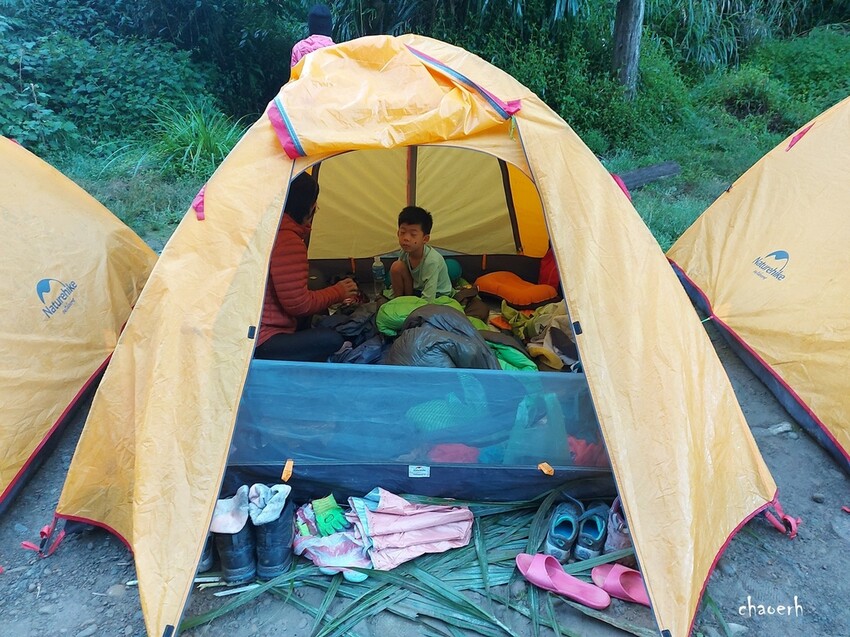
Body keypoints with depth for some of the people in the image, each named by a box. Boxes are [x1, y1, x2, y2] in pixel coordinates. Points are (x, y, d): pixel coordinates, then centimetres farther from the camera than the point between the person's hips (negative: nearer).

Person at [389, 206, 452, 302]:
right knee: (396, 267, -15)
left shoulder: (431, 261, -32)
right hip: (418, 289, 6)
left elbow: (428, 300, -31)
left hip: (437, 296, -6)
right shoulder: (406, 251, -14)